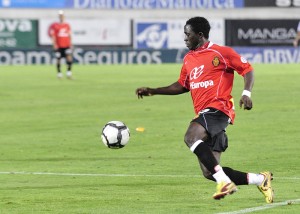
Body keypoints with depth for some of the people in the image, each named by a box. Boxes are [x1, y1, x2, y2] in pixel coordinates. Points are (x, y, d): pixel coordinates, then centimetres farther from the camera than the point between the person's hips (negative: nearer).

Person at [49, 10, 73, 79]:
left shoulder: (67, 25, 9)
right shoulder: (55, 26, -2)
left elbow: (69, 36, 15)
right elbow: (53, 35, -3)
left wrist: (70, 44, 9)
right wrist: (54, 44, -10)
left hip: (66, 46, 2)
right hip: (58, 46, -2)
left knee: (69, 58, -15)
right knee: (58, 60, 4)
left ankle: (69, 73, -9)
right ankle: (59, 73, 19)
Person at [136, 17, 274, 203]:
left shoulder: (221, 53, -3)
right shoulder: (188, 59, 19)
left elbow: (247, 69, -1)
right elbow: (182, 86, 30)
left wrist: (246, 93, -16)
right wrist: (153, 91, 25)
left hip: (218, 109, -8)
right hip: (204, 114, 8)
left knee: (191, 137, -34)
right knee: (209, 172, -1)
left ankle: (224, 181, -33)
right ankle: (260, 179, 11)